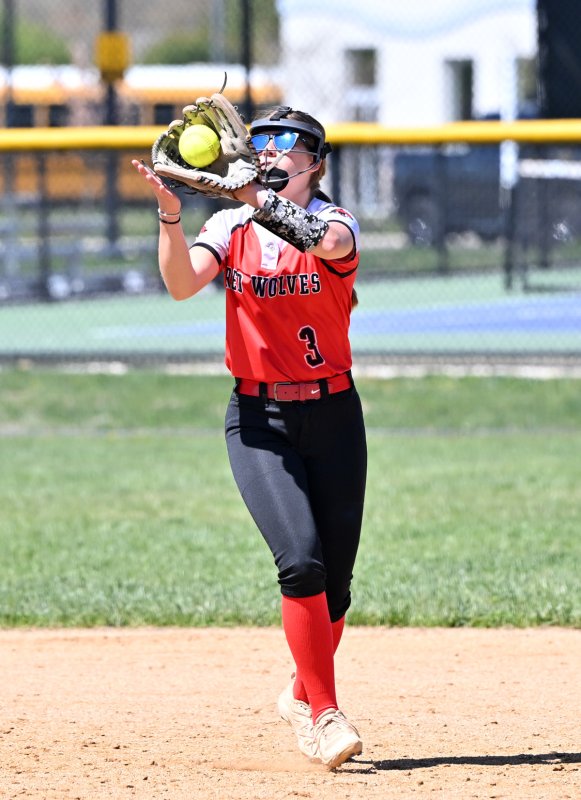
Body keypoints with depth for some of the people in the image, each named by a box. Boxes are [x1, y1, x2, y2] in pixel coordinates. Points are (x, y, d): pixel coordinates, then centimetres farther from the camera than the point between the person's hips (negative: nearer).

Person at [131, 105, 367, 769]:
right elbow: (182, 283, -18)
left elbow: (326, 243, -31)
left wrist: (253, 194, -37)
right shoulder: (231, 228, 1)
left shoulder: (335, 221, -4)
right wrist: (170, 214, -32)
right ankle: (323, 712, -11)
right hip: (259, 421, 0)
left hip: (333, 415, 0)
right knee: (301, 559, -18)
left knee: (334, 576, 4)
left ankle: (302, 698, 29)